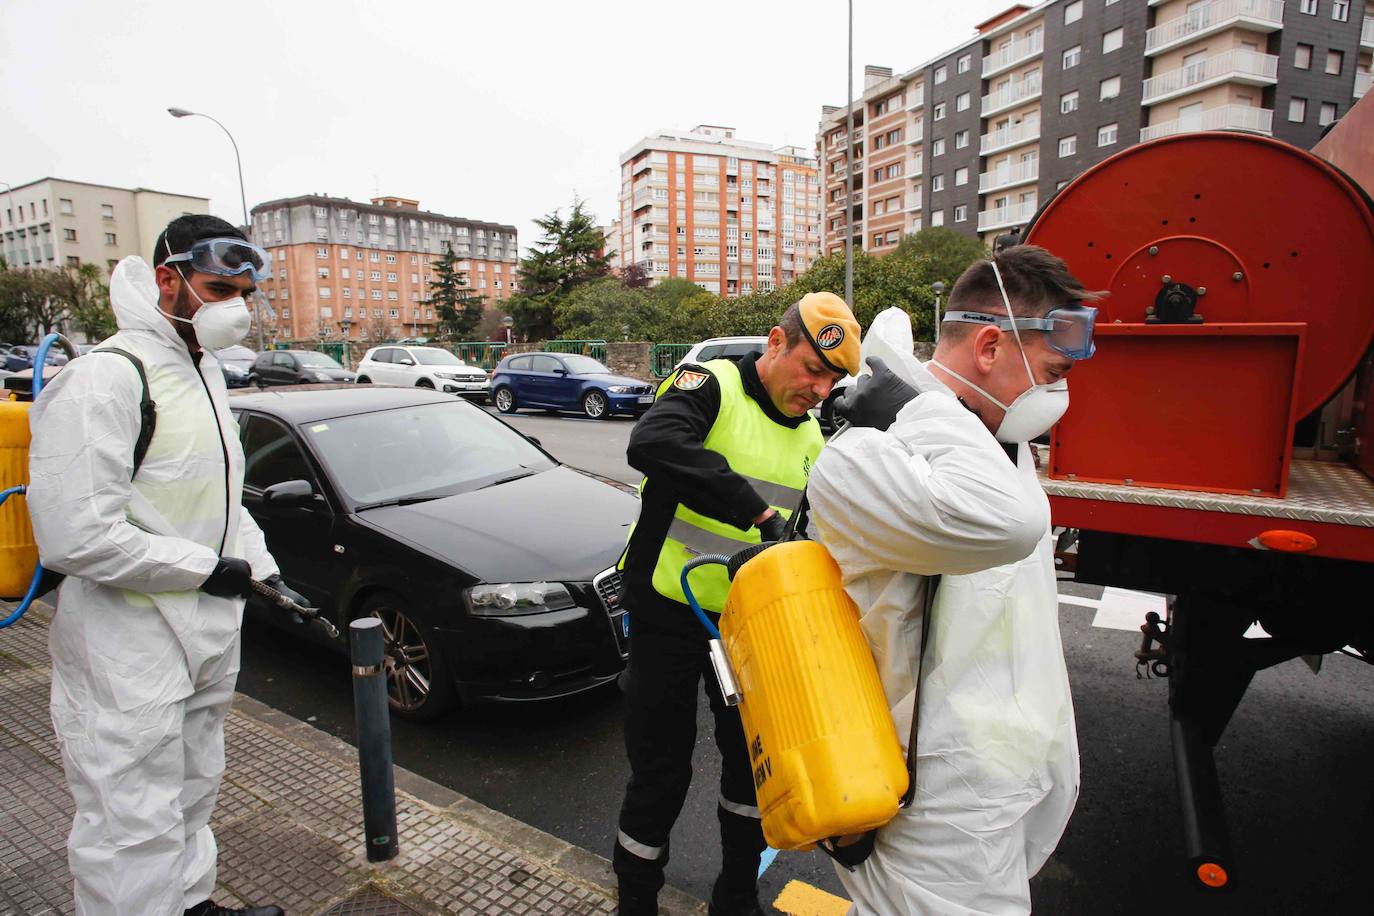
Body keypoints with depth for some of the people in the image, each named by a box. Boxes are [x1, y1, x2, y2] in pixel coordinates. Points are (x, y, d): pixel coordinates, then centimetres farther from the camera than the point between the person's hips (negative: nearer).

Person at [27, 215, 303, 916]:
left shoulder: (205, 371, 9)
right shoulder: (104, 378, -21)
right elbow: (76, 536, -26)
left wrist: (262, 567, 6)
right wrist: (209, 568, -19)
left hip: (207, 631, 9)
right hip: (128, 652, -9)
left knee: (192, 791, 25)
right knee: (135, 827, 5)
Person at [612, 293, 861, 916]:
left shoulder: (810, 437, 6)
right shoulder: (710, 386, -14)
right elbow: (652, 444, -37)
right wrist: (761, 514, -41)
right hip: (668, 612, -6)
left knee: (753, 758, 17)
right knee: (662, 769, 7)